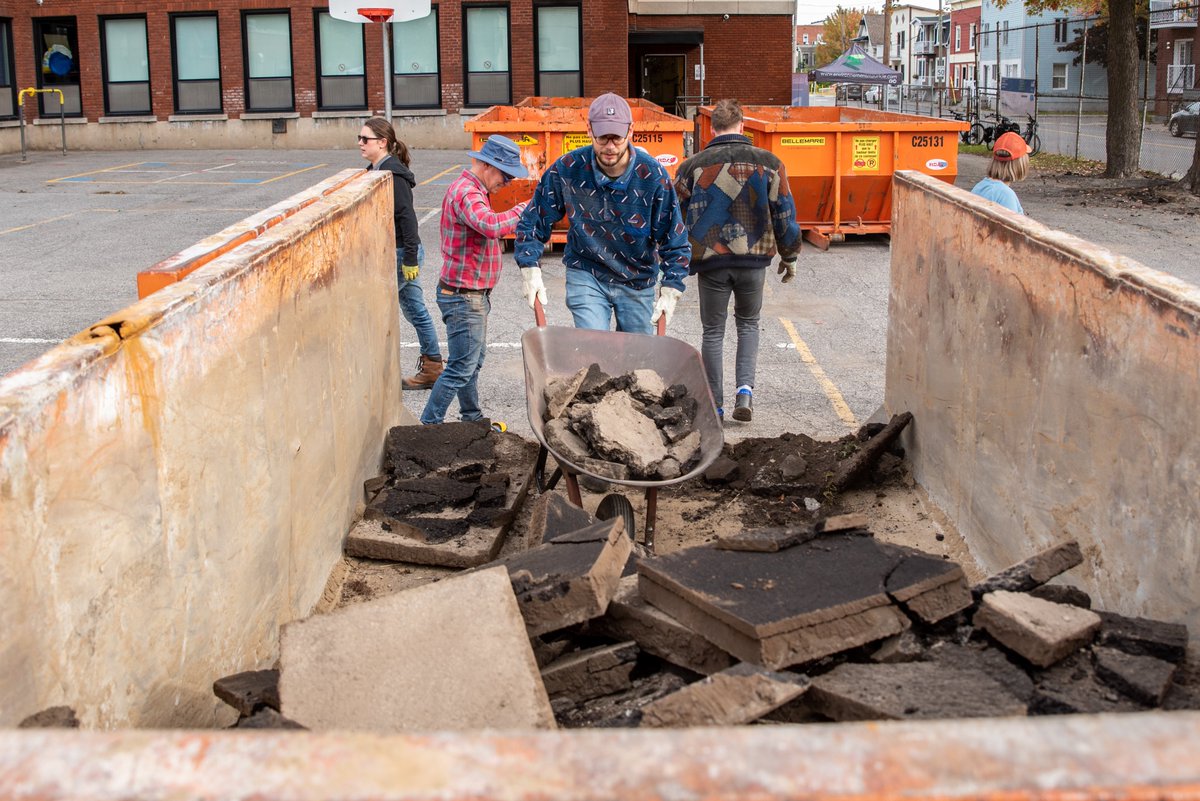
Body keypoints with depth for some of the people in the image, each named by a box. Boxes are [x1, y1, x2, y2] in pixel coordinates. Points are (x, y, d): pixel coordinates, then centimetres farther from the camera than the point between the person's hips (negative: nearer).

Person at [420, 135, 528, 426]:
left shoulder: (472, 189, 13)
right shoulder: (466, 193, -22)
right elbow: (492, 225, -41)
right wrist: (525, 209, -29)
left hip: (473, 295, 11)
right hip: (463, 298, -11)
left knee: (474, 359, 21)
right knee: (461, 368, -7)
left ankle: (472, 418, 34)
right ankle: (429, 426, -1)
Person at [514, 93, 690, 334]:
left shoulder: (652, 175, -15)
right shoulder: (567, 169, -14)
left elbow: (675, 240, -7)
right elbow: (533, 222, -2)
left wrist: (670, 291, -14)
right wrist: (530, 270, -12)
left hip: (638, 281, 1)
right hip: (586, 275, -1)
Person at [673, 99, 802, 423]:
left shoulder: (693, 165, 0)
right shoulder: (768, 163, 1)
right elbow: (785, 214, 4)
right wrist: (789, 257, 16)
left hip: (711, 260, -1)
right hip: (754, 259, 1)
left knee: (713, 332, 10)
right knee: (748, 324, 20)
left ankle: (715, 406, 11)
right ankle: (745, 388, 2)